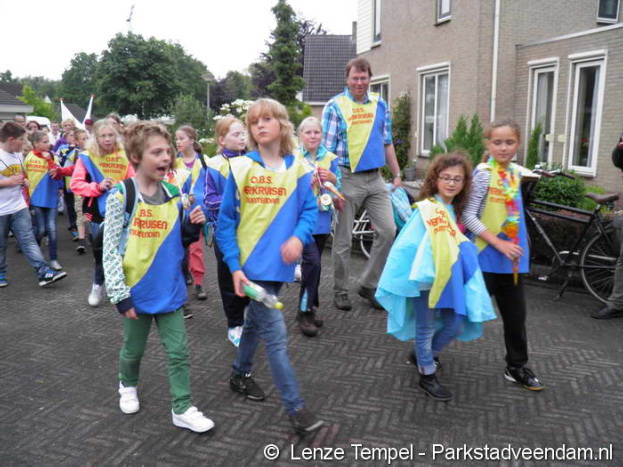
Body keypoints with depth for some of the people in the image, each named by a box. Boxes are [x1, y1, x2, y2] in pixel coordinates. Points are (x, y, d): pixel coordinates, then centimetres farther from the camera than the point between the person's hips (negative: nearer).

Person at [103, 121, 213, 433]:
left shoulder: (173, 195, 1)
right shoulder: (121, 196, -13)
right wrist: (120, 294, -16)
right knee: (134, 349, 18)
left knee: (178, 351, 6)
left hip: (169, 289, 3)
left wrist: (193, 226, -11)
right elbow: (110, 249, -13)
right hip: (137, 290, -3)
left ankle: (182, 408, 18)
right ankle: (128, 386, 47)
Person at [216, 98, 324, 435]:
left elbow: (309, 209, 2)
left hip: (279, 262, 4)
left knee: (256, 322, 22)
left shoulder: (297, 169, 1)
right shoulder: (240, 168, -6)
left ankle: (240, 373, 45)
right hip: (252, 262, -3)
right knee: (275, 335, -4)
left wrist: (299, 237, -19)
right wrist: (234, 266, -11)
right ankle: (295, 407, 7)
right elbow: (226, 220, -4)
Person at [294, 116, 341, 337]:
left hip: (322, 218, 5)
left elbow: (339, 187, 11)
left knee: (314, 263, 13)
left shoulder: (329, 158, 9)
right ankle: (304, 313, -5)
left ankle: (311, 307, 27)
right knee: (312, 262, -16)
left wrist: (331, 178, -10)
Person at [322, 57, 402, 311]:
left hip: (375, 178, 4)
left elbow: (387, 143, 15)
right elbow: (327, 148, -7)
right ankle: (341, 290, 20)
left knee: (388, 230, -1)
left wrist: (397, 175, 11)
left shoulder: (380, 105, 10)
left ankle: (368, 284, 15)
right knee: (343, 239, 4)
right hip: (347, 178, -4)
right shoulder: (335, 106, -3)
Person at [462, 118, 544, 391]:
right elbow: (468, 216, -17)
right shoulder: (483, 173, -13)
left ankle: (517, 367, 29)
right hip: (486, 255, -6)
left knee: (516, 314, 13)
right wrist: (498, 243, -20)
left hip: (513, 257, 7)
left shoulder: (517, 172, 8)